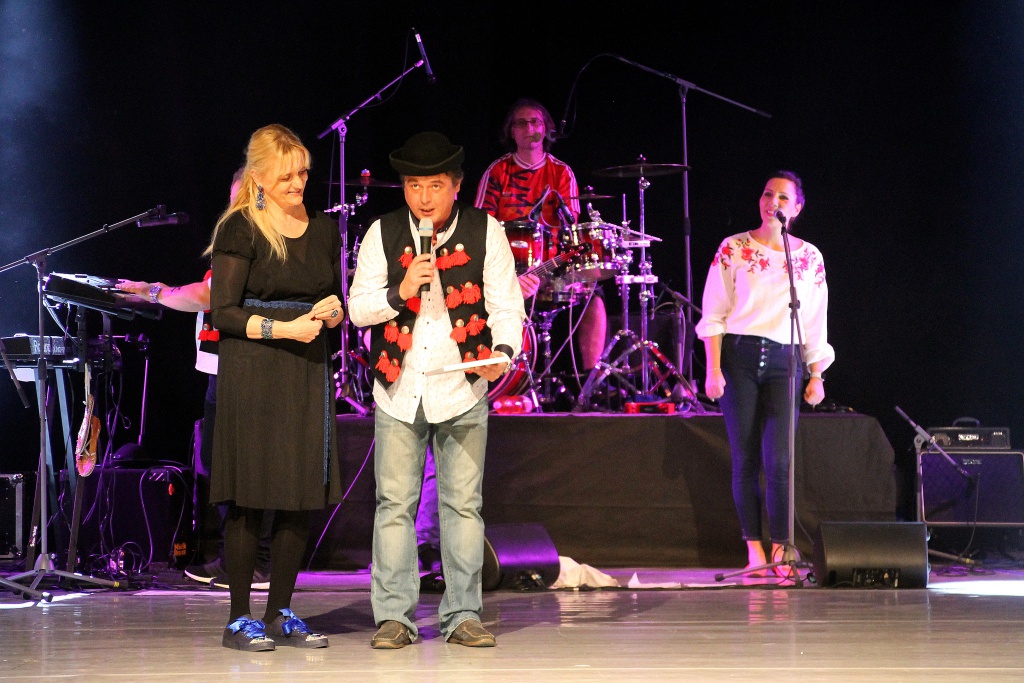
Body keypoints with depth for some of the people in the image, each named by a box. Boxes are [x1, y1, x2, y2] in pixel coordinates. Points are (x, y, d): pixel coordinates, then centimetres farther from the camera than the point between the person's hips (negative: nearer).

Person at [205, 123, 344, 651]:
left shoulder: (323, 229, 13)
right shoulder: (240, 229, -4)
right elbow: (223, 313, -8)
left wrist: (332, 313, -3)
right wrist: (283, 329, -18)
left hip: (308, 372, 6)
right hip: (252, 374, -5)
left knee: (302, 497, 4)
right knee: (249, 497, -5)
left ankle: (280, 613, 13)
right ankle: (239, 618, 1)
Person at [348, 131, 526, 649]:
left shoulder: (485, 232, 0)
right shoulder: (383, 233, 3)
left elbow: (506, 305, -1)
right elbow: (358, 307, 3)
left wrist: (503, 351, -19)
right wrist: (400, 292, -15)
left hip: (462, 390, 0)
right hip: (399, 389, 1)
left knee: (464, 504, 2)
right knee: (395, 504, 0)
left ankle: (462, 615, 9)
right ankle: (394, 616, 6)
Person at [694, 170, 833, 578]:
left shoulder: (809, 257, 10)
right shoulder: (733, 249, 4)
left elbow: (816, 324, 14)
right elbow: (713, 315, 2)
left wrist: (817, 376, 9)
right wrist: (713, 370, -5)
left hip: (783, 362, 1)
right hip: (739, 357, -1)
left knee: (779, 460, -11)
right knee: (745, 460, -1)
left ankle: (780, 551, -4)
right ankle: (754, 549, 6)